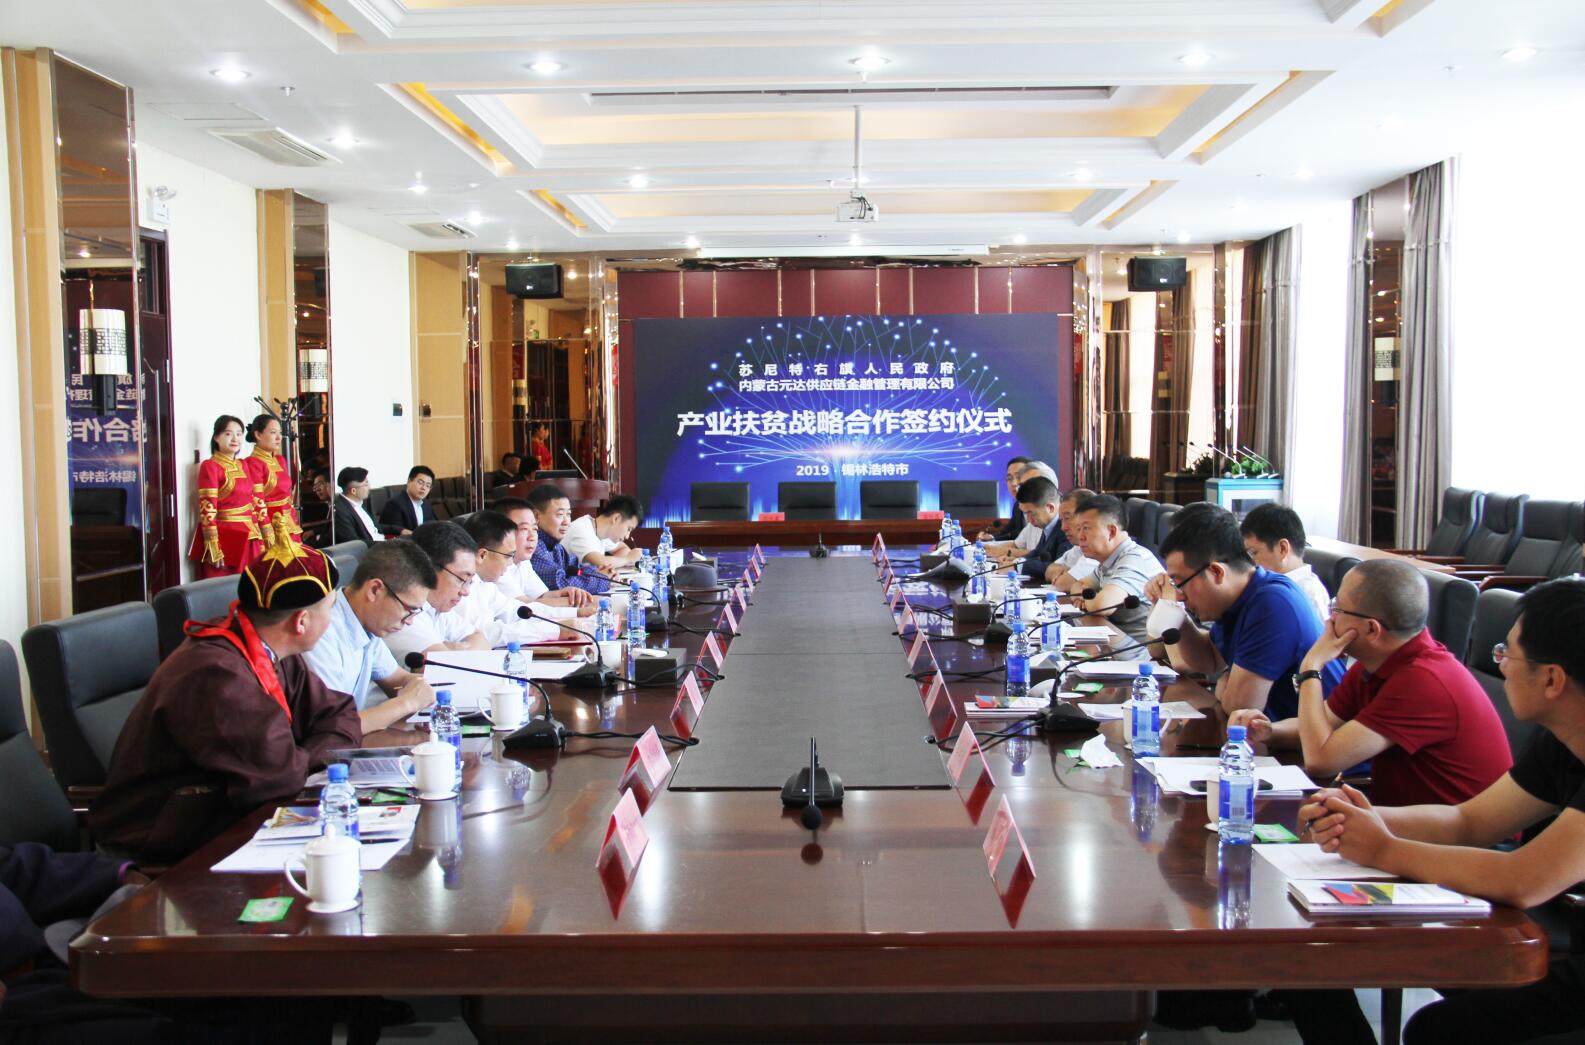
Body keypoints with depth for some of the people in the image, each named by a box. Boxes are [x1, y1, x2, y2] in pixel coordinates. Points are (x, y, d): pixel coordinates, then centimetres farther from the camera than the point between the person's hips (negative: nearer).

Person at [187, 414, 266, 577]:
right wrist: (214, 550, -19)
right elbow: (208, 511, -13)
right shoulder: (210, 466, -7)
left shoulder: (243, 466, 13)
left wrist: (260, 540, 11)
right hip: (224, 539, -6)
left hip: (248, 540, 6)